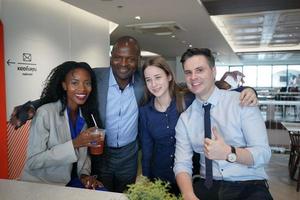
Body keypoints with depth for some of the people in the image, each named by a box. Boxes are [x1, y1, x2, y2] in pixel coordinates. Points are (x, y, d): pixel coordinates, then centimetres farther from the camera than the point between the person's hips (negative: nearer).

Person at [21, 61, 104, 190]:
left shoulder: (85, 114, 0)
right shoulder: (45, 113, -20)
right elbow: (32, 161, -21)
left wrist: (84, 174, -9)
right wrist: (73, 144, -30)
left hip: (70, 180, 5)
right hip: (40, 185, -5)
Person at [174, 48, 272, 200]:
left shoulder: (242, 102, -5)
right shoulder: (185, 118, 3)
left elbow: (263, 154, -9)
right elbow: (182, 164, -2)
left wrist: (228, 153, -28)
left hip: (249, 186, -1)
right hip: (208, 187, 2)